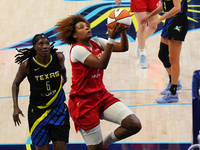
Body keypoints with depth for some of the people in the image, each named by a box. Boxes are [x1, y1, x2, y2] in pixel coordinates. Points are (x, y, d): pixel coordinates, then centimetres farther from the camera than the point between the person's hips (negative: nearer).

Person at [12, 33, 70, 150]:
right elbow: (16, 84, 4)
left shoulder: (59, 58, -8)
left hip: (58, 108, 2)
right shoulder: (27, 65, -12)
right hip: (37, 111, -2)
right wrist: (15, 107, -3)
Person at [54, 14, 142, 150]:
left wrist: (123, 30, -21)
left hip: (102, 95, 7)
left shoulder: (97, 43, 5)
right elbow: (102, 64, -29)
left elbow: (123, 47, -3)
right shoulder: (77, 49, -16)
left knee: (134, 125, -10)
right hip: (83, 102, -6)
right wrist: (111, 38, -34)